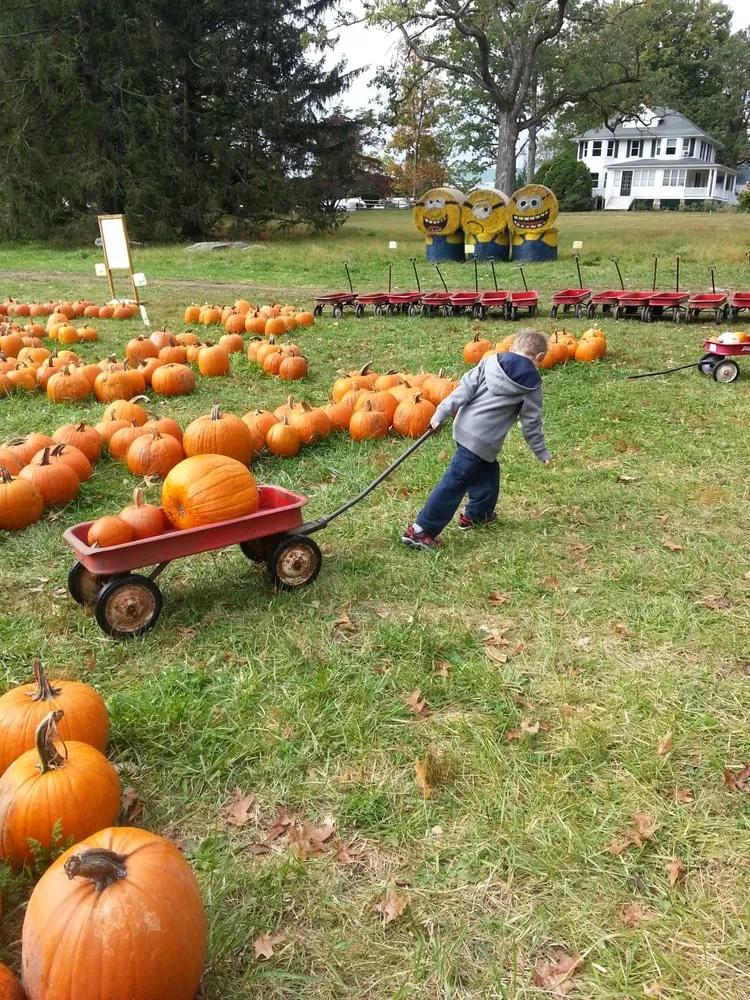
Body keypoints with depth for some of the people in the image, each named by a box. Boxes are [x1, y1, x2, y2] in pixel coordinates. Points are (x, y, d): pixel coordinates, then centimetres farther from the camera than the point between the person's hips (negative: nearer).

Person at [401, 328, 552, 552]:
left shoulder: (489, 362, 6)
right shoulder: (531, 385, -2)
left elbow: (465, 389, -2)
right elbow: (531, 423, 4)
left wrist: (441, 413, -3)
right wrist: (542, 452, 17)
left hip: (464, 428, 6)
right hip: (483, 440, -6)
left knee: (488, 472, 27)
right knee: (454, 483, -4)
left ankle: (477, 514, 43)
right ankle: (420, 531, -4)